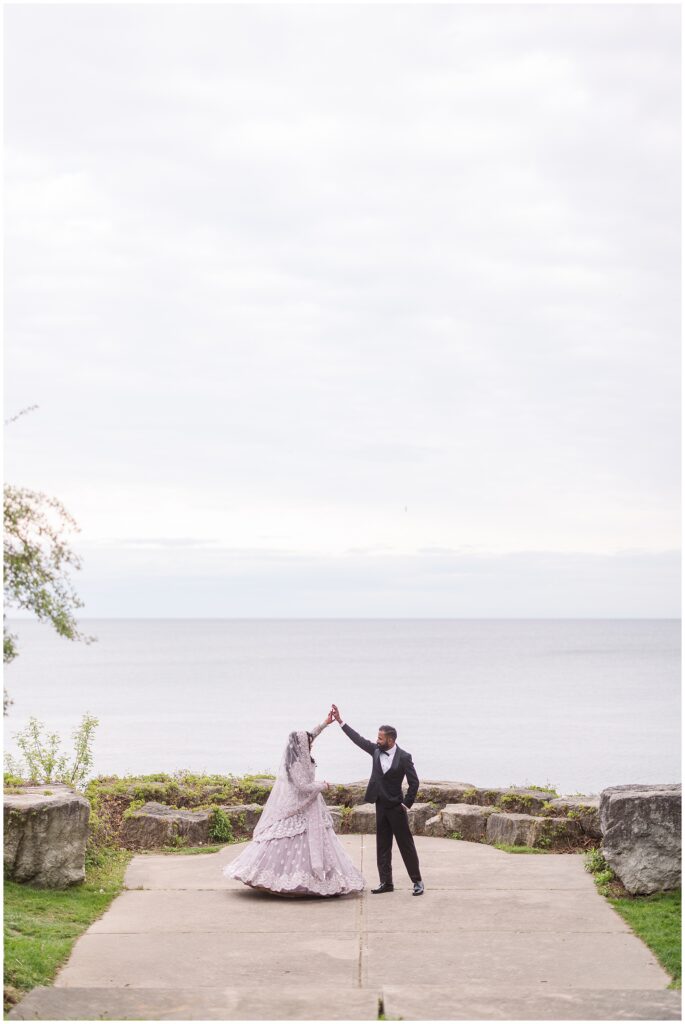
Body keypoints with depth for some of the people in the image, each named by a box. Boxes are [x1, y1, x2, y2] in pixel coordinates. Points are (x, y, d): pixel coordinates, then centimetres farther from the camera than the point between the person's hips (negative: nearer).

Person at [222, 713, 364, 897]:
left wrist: (324, 724, 19)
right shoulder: (296, 764, -20)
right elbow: (304, 787, -24)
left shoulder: (296, 756, 7)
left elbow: (308, 738, 21)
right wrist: (323, 786, -8)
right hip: (300, 813, -10)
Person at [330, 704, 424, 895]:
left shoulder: (403, 757, -13)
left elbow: (414, 782, -12)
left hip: (396, 807, -6)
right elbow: (358, 739, 7)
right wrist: (340, 721, 5)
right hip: (381, 806, 6)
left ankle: (417, 881, 6)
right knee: (382, 846, 9)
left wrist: (406, 805, -12)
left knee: (406, 844, -1)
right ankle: (386, 882, 15)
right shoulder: (376, 750, 2)